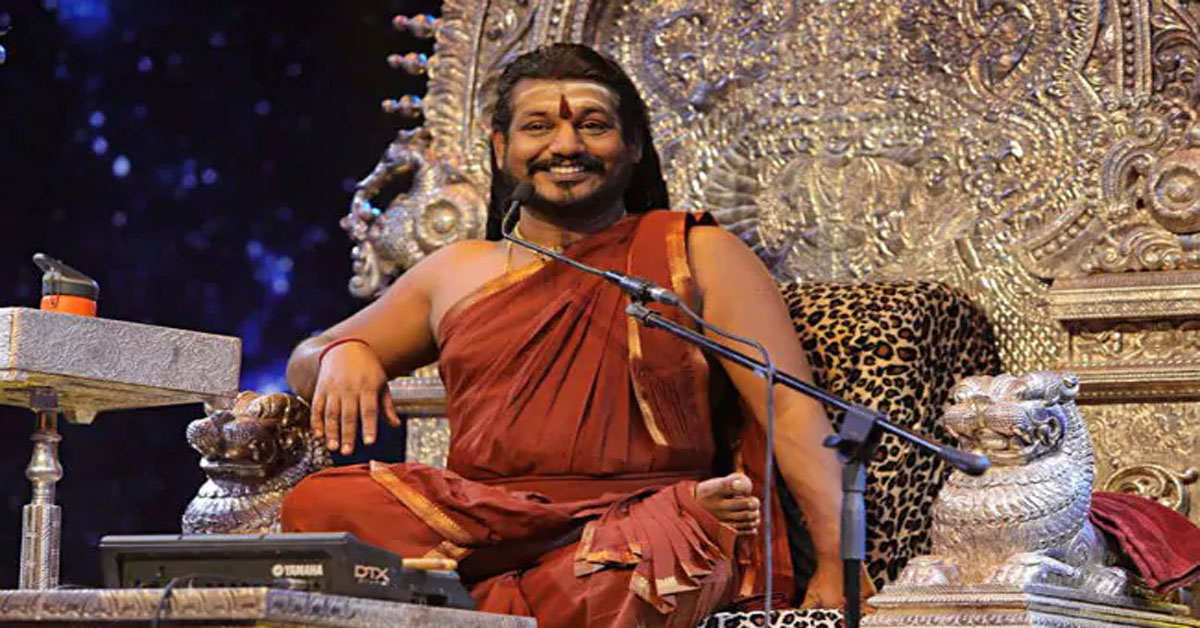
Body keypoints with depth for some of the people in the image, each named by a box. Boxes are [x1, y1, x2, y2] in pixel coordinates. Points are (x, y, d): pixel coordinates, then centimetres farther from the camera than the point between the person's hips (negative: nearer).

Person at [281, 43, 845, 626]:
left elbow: (795, 413, 4)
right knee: (319, 504, -26)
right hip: (480, 523, 5)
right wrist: (342, 354, 4)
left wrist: (836, 565, -10)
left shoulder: (697, 255, 12)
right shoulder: (456, 273, 23)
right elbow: (302, 364, 31)